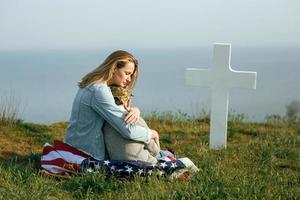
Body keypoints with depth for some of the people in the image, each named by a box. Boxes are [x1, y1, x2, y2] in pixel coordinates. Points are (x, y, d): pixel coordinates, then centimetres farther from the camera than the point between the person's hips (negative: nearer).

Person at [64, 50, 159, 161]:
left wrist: (135, 110, -7)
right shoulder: (99, 91, -21)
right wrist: (150, 133, -7)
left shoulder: (92, 85, 10)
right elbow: (128, 130, -24)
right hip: (88, 155, -10)